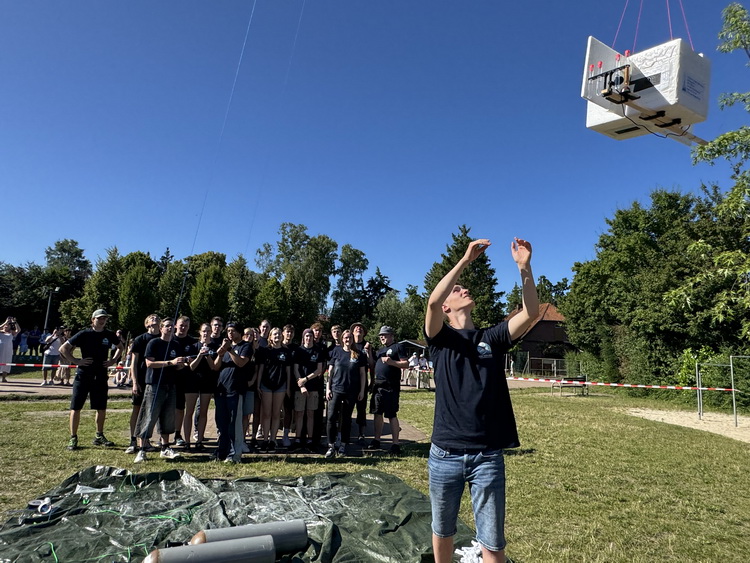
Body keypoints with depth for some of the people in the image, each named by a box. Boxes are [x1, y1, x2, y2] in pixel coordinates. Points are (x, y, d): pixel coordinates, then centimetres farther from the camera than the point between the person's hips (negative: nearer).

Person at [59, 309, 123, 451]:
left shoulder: (110, 335, 4)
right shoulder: (84, 334, -6)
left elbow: (120, 347, 22)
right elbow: (63, 349, -3)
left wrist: (113, 360, 9)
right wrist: (76, 361, -10)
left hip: (101, 376, 3)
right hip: (83, 375, -3)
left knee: (101, 408, 9)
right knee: (76, 407, 0)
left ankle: (99, 436, 22)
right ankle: (73, 438, 12)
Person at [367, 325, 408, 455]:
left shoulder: (397, 347, -1)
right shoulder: (380, 350, 21)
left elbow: (406, 363, -9)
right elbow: (373, 365, 21)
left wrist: (392, 362, -22)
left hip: (391, 386, -7)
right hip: (378, 385, 7)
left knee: (391, 415, -5)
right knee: (377, 413, 11)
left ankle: (395, 444, 1)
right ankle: (376, 441, 21)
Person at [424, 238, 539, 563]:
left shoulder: (492, 338, 9)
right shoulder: (440, 338, 1)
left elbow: (531, 313, -4)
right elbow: (432, 302, -19)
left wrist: (524, 268, -14)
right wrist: (465, 260, -20)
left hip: (488, 455, 1)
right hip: (445, 454, -1)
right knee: (442, 530, 17)